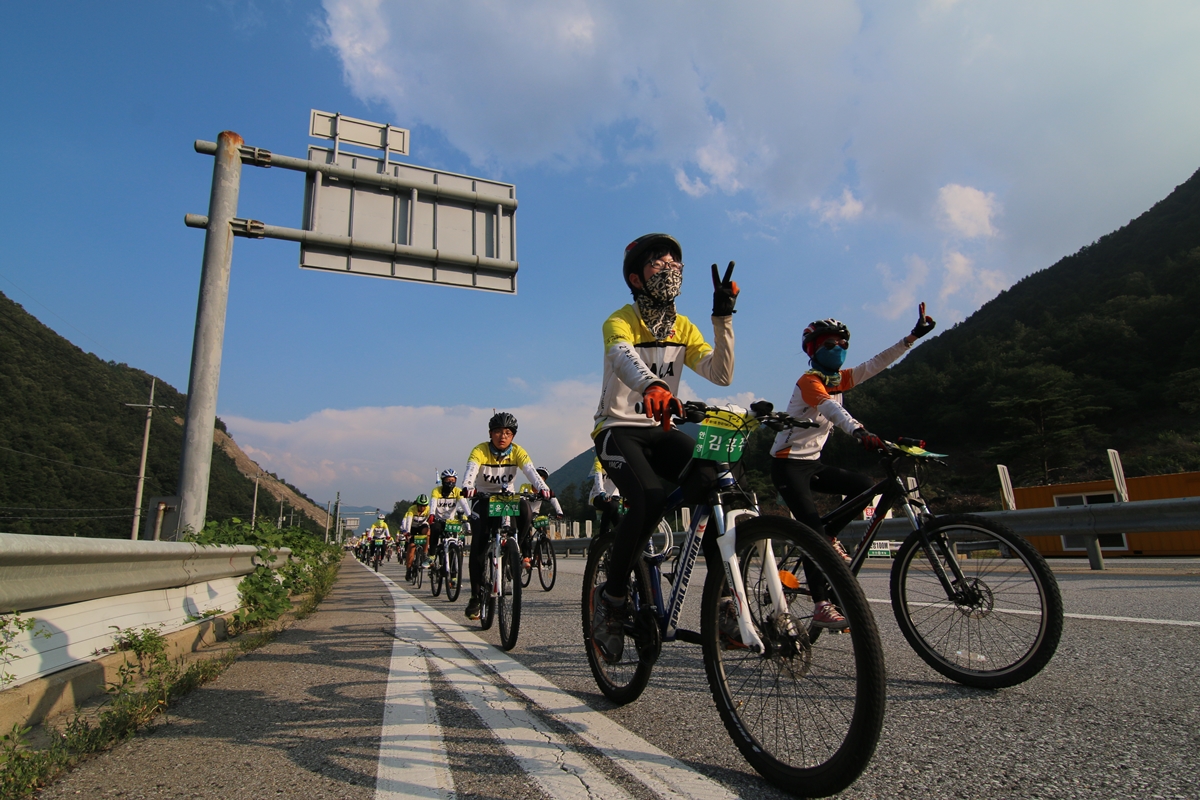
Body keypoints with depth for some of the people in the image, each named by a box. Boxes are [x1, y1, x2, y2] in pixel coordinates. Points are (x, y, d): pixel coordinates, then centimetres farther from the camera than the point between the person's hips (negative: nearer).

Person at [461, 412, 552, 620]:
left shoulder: (517, 451, -14)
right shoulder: (480, 450, -19)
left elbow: (530, 471, -30)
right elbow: (471, 470, -37)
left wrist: (542, 487, -50)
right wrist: (467, 487, -59)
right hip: (484, 499, -1)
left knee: (525, 514, -32)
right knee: (478, 545, -13)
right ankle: (476, 596, -2)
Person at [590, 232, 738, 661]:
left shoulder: (683, 327, 8)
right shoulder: (620, 321, -9)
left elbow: (721, 374, -5)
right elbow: (624, 357, -34)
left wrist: (723, 316, -14)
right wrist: (651, 385, -57)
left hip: (660, 430, 5)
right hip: (619, 429, -5)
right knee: (650, 498, -32)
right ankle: (611, 596, -9)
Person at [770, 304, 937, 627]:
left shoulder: (839, 380, 10)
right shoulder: (809, 381, -15)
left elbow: (877, 363, 5)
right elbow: (832, 408, -34)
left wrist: (914, 336, -2)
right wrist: (860, 432, -51)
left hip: (813, 462, 8)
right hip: (789, 464, -8)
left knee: (864, 485, -7)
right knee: (813, 529, -17)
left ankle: (830, 536, 10)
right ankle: (822, 607, -15)